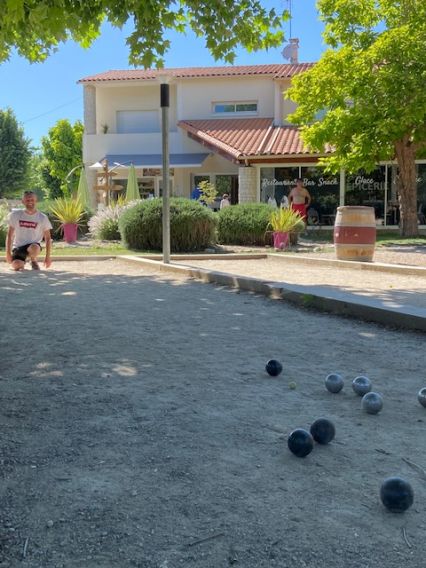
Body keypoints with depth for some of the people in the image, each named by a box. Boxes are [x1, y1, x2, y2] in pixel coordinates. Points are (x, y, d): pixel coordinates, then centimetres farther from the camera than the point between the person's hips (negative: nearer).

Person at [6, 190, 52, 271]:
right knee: (16, 266, -27)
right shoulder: (15, 215, -1)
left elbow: (48, 238, 1)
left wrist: (48, 256, -4)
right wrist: (8, 253, -1)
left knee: (34, 248, -38)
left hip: (34, 245, -1)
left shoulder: (43, 218, -3)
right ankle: (22, 262, 12)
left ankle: (33, 261, -2)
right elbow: (9, 235, 5)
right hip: (18, 246, 1)